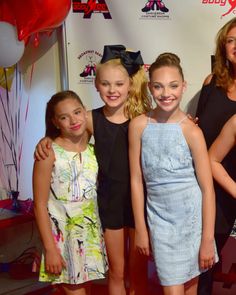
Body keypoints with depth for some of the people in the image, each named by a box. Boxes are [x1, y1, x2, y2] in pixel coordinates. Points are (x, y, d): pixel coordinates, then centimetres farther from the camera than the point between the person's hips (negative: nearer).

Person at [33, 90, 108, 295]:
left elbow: (99, 192, 9)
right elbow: (40, 205, -13)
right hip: (63, 235, -5)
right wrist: (50, 249, -15)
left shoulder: (93, 149, 2)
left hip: (91, 234, 5)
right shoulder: (49, 153, -13)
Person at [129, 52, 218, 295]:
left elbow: (208, 189, -8)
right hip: (160, 219, 1)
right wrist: (140, 229, 2)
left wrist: (207, 239, -8)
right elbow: (136, 180, 0)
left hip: (192, 218, -1)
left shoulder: (191, 131, -11)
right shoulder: (138, 125, -5)